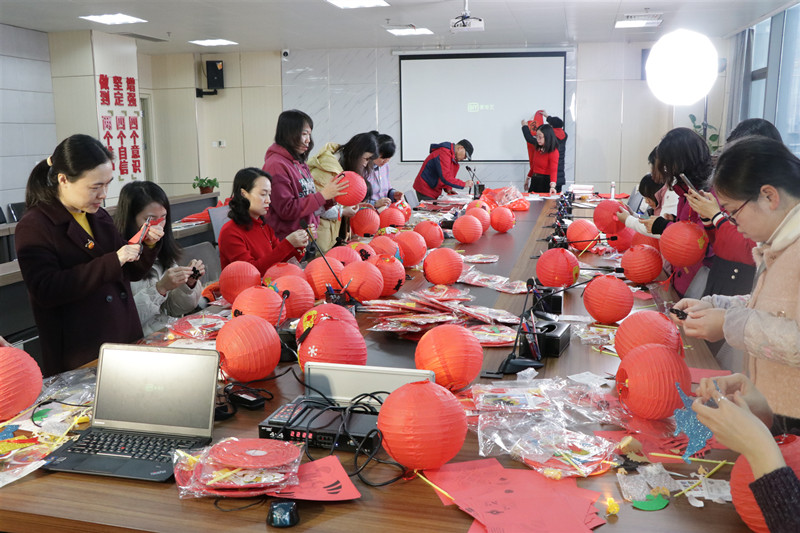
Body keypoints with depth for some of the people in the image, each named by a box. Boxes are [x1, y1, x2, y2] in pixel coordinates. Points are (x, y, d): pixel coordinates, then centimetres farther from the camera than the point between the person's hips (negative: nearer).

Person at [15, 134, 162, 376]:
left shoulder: (100, 217, 10)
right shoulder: (34, 227, -9)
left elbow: (131, 273, 18)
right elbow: (46, 291, -22)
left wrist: (148, 247, -2)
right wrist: (112, 262, -26)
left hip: (127, 341, 6)